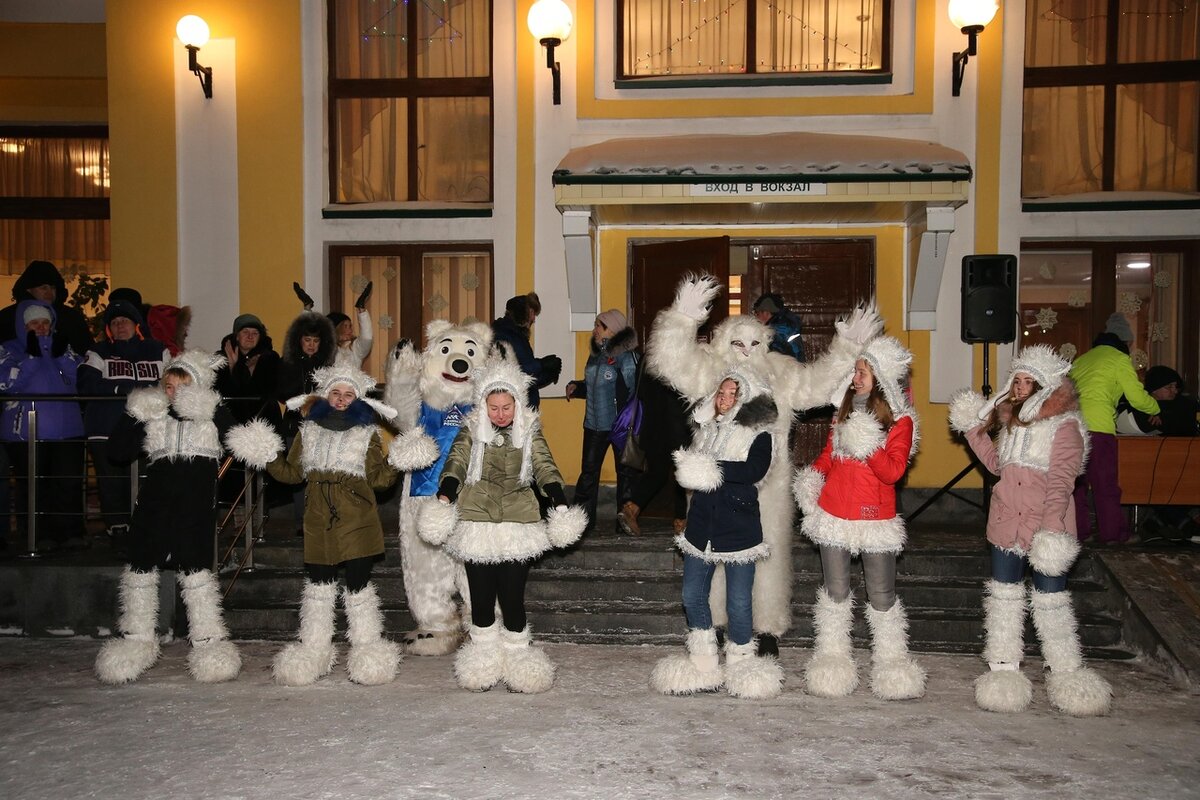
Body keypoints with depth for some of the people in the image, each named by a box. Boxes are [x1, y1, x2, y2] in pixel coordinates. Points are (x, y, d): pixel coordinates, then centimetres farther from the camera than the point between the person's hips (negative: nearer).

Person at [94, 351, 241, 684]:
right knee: (141, 564, 5)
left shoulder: (214, 413, 3)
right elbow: (119, 450, 7)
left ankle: (208, 639, 4)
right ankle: (136, 637, 19)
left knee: (195, 567, -6)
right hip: (156, 498, 4)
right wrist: (132, 417, -3)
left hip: (196, 502, -3)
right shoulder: (150, 411, 10)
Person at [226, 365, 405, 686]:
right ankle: (313, 649, 19)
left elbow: (378, 478, -1)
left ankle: (367, 648, 11)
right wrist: (266, 455, 4)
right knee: (318, 585, 7)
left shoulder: (367, 433, 6)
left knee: (358, 584, -2)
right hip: (319, 522, 3)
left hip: (357, 523, -3)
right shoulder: (309, 431, 14)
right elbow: (292, 473, 16)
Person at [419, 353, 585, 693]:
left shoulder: (529, 432, 7)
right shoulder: (471, 431, 5)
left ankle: (518, 661, 12)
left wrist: (560, 505, -19)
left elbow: (546, 468, -2)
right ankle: (484, 663, 19)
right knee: (481, 598, 4)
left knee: (512, 597, -3)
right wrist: (444, 498, -25)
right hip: (478, 523, 0)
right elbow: (455, 463, -7)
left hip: (518, 523, 0)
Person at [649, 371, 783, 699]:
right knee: (692, 596, 6)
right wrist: (686, 467, -10)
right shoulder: (705, 430, 14)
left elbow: (755, 470, -19)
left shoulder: (758, 435, -2)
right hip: (701, 528, 5)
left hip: (739, 528, -5)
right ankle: (703, 666, 18)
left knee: (739, 603, 0)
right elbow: (687, 469, 12)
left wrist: (711, 470, -20)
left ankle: (740, 667, 17)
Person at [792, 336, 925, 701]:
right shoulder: (845, 409, 8)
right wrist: (812, 478, 2)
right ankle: (832, 659, 20)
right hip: (834, 515, 4)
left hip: (875, 518, -4)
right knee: (835, 590, 10)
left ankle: (892, 663, 17)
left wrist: (868, 446, -25)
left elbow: (893, 472, -13)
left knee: (882, 594, 4)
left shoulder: (900, 421, -6)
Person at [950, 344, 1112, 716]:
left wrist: (1052, 530, -26)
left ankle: (1067, 671, 16)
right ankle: (1003, 667, 20)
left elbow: (1060, 483, -17)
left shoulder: (1065, 427, -10)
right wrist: (973, 428, 16)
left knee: (1050, 598, 2)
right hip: (1005, 525, 7)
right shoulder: (1011, 420, 12)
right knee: (1004, 595, 11)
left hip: (1046, 530, -7)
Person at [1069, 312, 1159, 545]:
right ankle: (1112, 533, 12)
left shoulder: (1081, 359, 22)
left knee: (1076, 482, 12)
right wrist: (1156, 409, 22)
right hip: (1097, 427, -6)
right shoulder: (1119, 359, 4)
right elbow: (1138, 397, 2)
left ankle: (1077, 531, 15)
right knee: (1105, 484, 4)